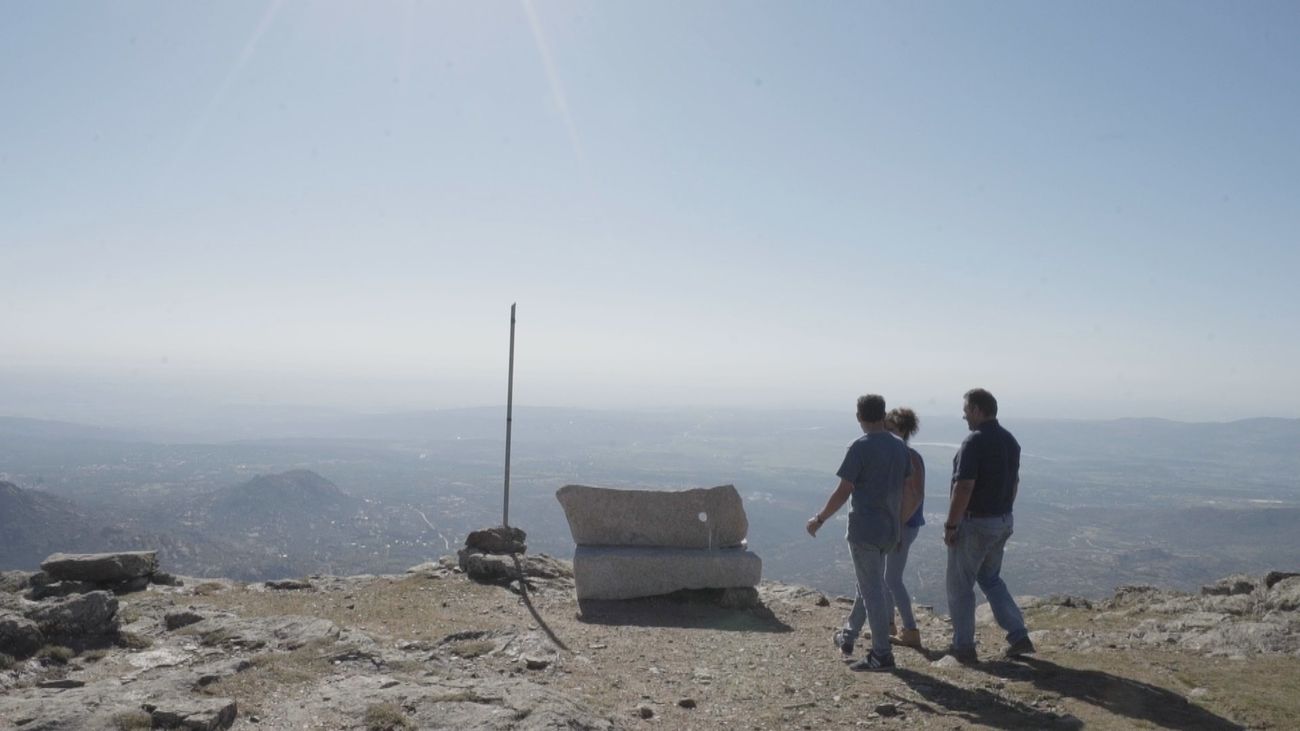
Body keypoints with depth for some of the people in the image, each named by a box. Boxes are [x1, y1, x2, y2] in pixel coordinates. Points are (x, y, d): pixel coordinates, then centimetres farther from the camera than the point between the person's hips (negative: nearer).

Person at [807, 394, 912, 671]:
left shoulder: (860, 447, -14)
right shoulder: (900, 447, 6)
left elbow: (843, 492, -15)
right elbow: (904, 490, 11)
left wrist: (819, 520, -4)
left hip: (864, 529, -7)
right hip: (890, 529, 7)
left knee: (872, 591, 0)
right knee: (869, 585, 19)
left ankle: (882, 654, 5)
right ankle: (848, 637, 33)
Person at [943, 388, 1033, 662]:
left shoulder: (974, 441, -20)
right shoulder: (1010, 441, 7)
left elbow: (964, 488, -24)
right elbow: (1014, 482, 16)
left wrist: (950, 525, -17)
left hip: (974, 523, -8)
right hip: (1003, 521, 8)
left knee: (960, 585, 6)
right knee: (991, 579, 23)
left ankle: (963, 647, 13)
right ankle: (1018, 636, 16)